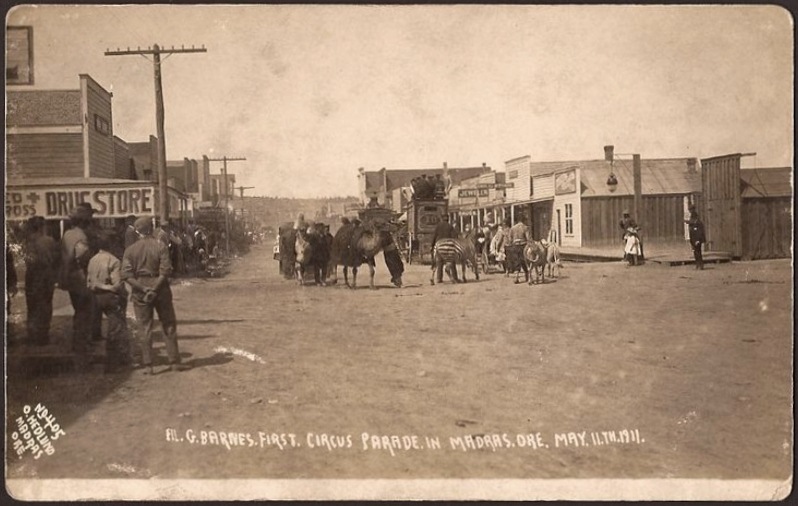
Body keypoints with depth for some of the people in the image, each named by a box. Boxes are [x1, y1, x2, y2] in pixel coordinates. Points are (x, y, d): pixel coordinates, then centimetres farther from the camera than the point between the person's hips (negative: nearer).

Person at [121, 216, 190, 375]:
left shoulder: (130, 250, -2)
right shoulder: (160, 246, -5)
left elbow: (126, 275, -10)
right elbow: (165, 270, -14)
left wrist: (143, 289, -12)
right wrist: (155, 288, -13)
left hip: (140, 291, 1)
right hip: (160, 289, -1)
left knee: (144, 329, 7)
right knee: (169, 325, 10)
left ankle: (147, 365, 6)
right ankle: (174, 361, 12)